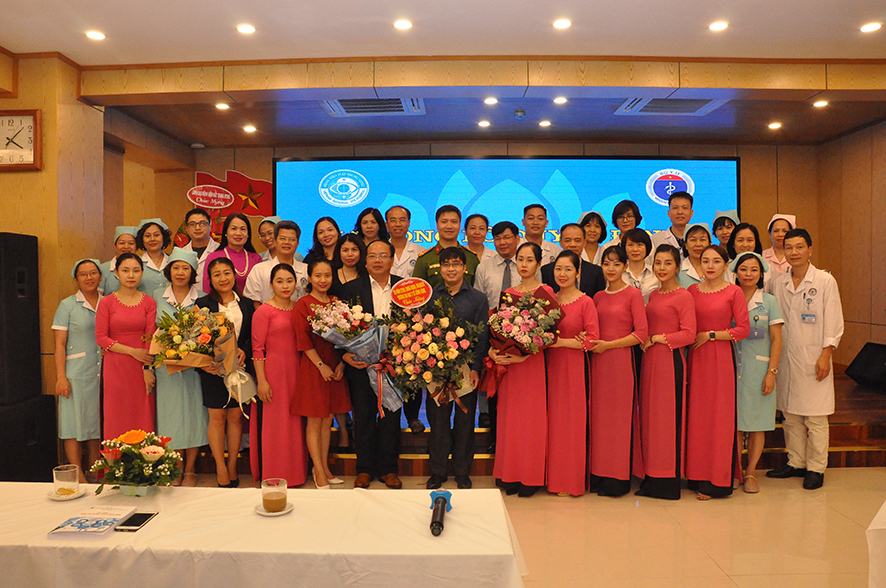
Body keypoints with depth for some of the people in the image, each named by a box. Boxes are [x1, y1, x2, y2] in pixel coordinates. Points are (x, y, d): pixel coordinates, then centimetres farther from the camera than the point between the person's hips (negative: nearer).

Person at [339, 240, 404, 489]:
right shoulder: (350, 289, 1)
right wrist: (345, 354, -15)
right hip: (360, 363, 0)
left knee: (391, 417, 10)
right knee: (363, 417, 10)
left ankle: (388, 468, 25)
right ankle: (365, 469, 25)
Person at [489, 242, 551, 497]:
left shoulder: (545, 291, -2)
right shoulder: (508, 293, 13)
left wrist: (523, 356, -20)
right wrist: (492, 350, -8)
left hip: (533, 361, -4)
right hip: (508, 362, 4)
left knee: (532, 417, 0)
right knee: (509, 417, 6)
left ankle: (531, 478, 12)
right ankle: (510, 475, 18)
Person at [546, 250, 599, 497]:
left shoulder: (585, 302, -7)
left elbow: (592, 340, -13)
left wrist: (560, 342, -16)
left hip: (575, 366, -5)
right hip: (552, 365, 5)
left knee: (572, 420, 1)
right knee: (553, 419, 8)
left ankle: (571, 481, 15)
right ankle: (554, 477, 21)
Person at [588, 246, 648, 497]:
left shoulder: (633, 294, -3)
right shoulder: (598, 297, 13)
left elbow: (641, 333, -9)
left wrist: (608, 345, -12)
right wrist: (590, 341, -3)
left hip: (622, 361, -5)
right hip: (598, 362, 5)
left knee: (619, 417, 0)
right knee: (598, 416, 6)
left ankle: (618, 479, 11)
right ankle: (598, 475, 16)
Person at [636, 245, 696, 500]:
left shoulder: (684, 296, -6)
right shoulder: (653, 295, 15)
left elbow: (689, 334, -13)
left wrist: (656, 339, -11)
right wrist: (645, 341, 3)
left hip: (670, 361, -7)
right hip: (649, 360, 7)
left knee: (668, 416, -2)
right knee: (649, 415, 8)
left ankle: (669, 481, 8)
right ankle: (651, 477, 18)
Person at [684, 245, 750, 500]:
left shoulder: (733, 292, -2)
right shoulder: (691, 291, 9)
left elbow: (744, 329, -5)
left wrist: (711, 335, -11)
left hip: (721, 357, -4)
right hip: (695, 358, 4)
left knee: (719, 416, 0)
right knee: (696, 415, 6)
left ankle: (718, 481, 12)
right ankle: (697, 475, 17)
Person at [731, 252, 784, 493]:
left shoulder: (769, 301, 3)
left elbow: (776, 340, 1)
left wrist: (771, 372, -7)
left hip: (758, 369, -1)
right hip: (731, 367, 1)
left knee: (756, 423, 4)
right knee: (732, 422, 2)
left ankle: (750, 473, 16)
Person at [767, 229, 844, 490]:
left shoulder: (825, 281, -3)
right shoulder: (779, 283, 7)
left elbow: (834, 324, -4)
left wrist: (825, 356, -11)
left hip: (813, 359, -4)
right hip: (785, 358, 4)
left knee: (815, 418, 1)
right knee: (791, 416, 11)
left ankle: (816, 469, 14)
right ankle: (796, 463, 23)